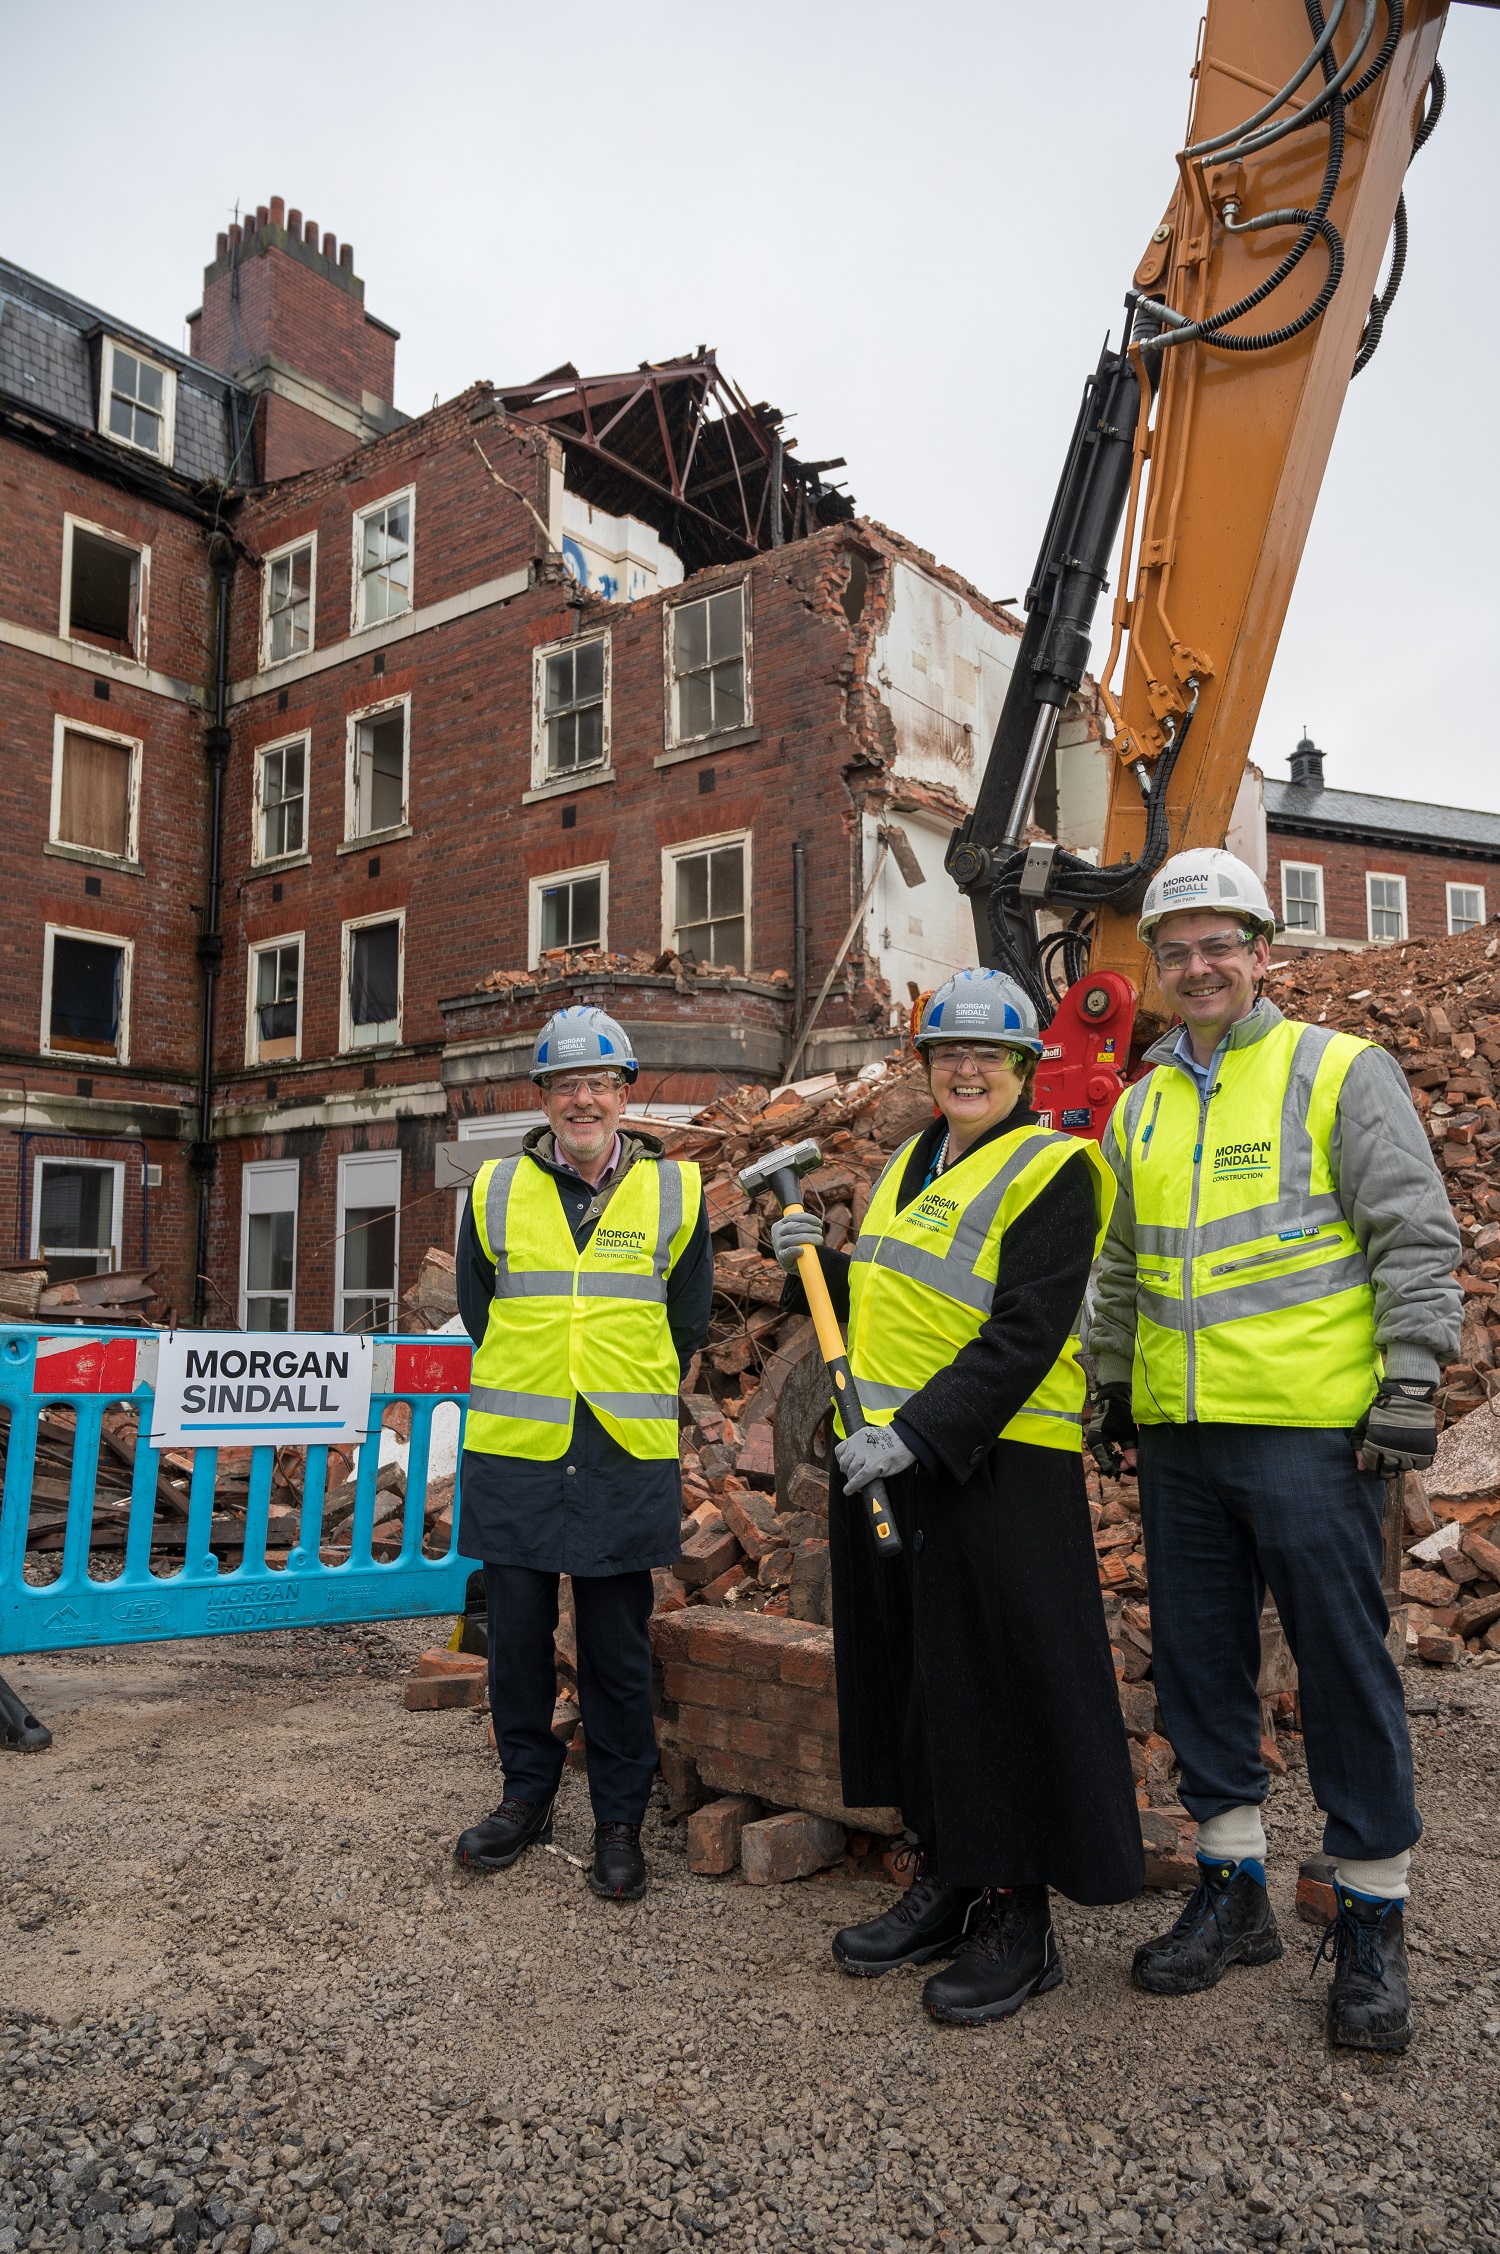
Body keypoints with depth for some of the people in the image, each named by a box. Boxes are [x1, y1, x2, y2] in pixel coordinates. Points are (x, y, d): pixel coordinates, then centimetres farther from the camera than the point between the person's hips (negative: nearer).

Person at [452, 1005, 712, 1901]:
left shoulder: (676, 1190, 2)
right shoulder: (496, 1190, 4)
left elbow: (687, 1321, 10)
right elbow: (478, 1308, 14)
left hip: (627, 1458, -1)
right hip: (513, 1453, 2)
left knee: (618, 1648, 7)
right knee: (517, 1634, 11)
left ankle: (621, 1819, 23)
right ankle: (528, 1794, 31)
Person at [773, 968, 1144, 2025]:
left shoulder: (1050, 1169, -9)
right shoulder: (911, 1163, 15)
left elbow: (1024, 1335, -19)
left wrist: (916, 1433, -25)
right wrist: (820, 1260, 7)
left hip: (993, 1465, -8)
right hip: (885, 1458, 8)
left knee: (998, 1686, 0)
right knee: (910, 1675, 15)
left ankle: (1017, 1916, 17)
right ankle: (945, 1883, 31)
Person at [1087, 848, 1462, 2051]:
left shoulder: (1342, 1071, -2)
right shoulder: (1140, 1106, 14)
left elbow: (1416, 1240, -5)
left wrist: (1409, 1385, -11)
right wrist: (1112, 1390, 18)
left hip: (1310, 1430, -5)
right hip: (1179, 1438, 6)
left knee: (1345, 1668, 3)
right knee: (1199, 1663, 12)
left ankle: (1373, 1920, 21)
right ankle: (1234, 1887, 29)